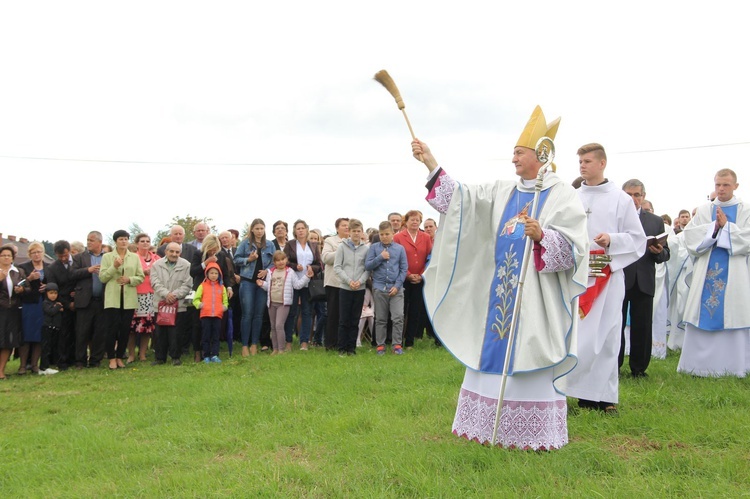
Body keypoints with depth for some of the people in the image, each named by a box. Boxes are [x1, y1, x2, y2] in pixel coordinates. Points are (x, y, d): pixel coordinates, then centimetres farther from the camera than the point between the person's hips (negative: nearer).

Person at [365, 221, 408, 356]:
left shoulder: (400, 248, 4)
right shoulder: (374, 248, 4)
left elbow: (404, 268, 3)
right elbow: (367, 266, -1)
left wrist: (397, 285, -6)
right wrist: (380, 257, -11)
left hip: (396, 288, 0)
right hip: (379, 287, 1)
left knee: (398, 317, -8)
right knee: (380, 319, 9)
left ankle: (397, 344, 3)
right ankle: (380, 345, 18)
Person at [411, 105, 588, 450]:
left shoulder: (563, 196, -4)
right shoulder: (502, 192, 12)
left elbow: (574, 247, -12)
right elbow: (462, 199, 6)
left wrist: (541, 236, -30)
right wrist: (432, 165, 1)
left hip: (536, 295, -6)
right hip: (500, 291, 6)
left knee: (530, 359, -3)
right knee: (493, 353, 10)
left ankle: (533, 434, 9)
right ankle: (490, 426, 21)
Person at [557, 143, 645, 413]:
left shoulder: (620, 199, 1)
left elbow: (638, 239, 2)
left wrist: (612, 240, -14)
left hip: (607, 276, -2)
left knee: (605, 335, 3)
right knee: (576, 335, 1)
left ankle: (604, 395, 13)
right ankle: (583, 392, 12)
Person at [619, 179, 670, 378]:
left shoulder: (656, 221, 13)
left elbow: (666, 254, 10)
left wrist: (659, 252, -11)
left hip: (644, 282, 2)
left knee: (642, 328, 5)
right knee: (615, 325, 4)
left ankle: (639, 368, 17)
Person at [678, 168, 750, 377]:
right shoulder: (704, 210, 9)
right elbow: (690, 237, -2)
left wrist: (726, 225, -12)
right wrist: (714, 226, -12)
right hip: (706, 272, 2)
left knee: (732, 318, -1)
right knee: (703, 316, 2)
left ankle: (732, 366, 7)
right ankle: (699, 363, 8)